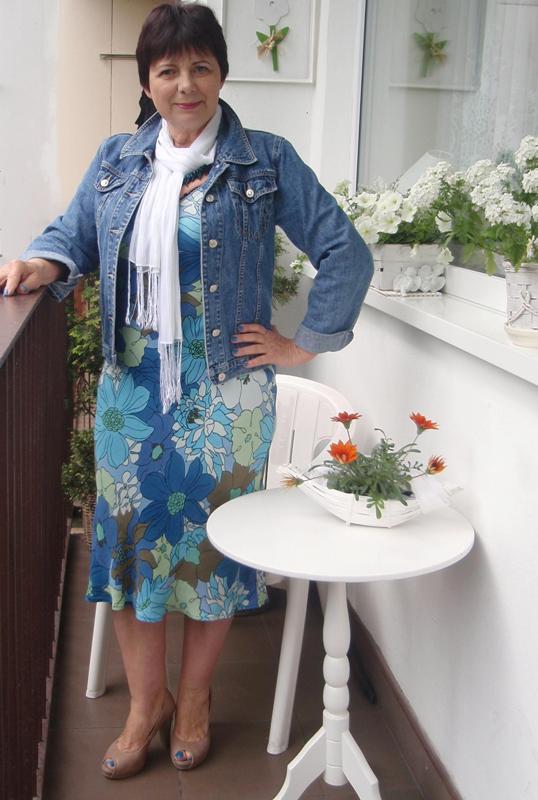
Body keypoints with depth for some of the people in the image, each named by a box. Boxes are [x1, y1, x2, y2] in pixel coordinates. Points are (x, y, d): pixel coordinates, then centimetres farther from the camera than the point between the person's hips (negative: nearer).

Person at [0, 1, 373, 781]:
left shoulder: (267, 161, -2)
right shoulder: (117, 160, 8)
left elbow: (345, 252, -3)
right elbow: (74, 234, 10)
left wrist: (304, 343, -6)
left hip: (225, 395, -3)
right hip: (131, 391, 3)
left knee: (212, 539, 8)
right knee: (130, 536, 8)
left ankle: (195, 697, 31)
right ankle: (146, 701, 29)